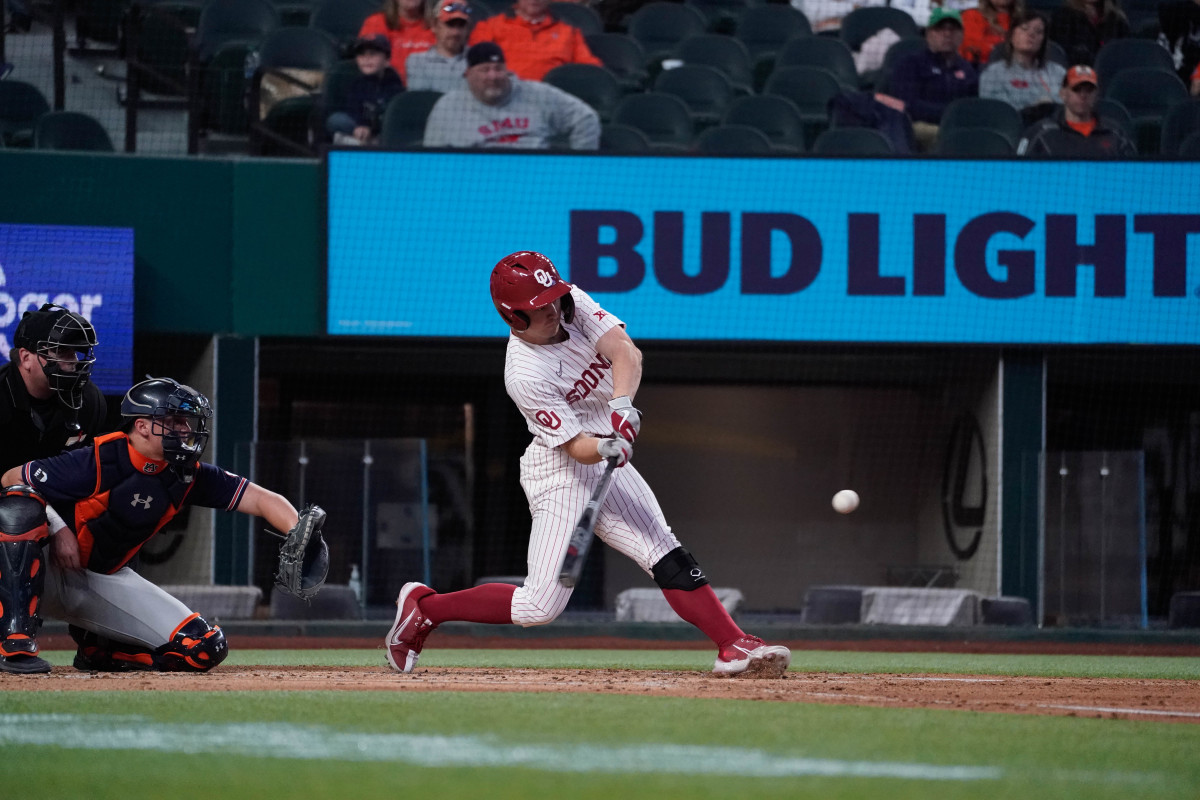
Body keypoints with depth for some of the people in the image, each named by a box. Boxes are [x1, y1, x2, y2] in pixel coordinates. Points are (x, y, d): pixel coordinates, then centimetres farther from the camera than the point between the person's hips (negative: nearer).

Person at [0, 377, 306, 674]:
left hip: (108, 580, 5)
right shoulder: (98, 462, -21)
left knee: (204, 647, -10)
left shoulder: (188, 475, -5)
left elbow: (262, 500, -9)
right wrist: (55, 529, -26)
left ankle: (98, 651, 11)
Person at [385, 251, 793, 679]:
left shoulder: (574, 303, -6)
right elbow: (577, 447, -25)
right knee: (540, 606, -10)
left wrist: (622, 404, -37)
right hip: (560, 473, -7)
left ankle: (734, 646, -7)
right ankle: (424, 608, 5)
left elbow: (625, 351, -19)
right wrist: (606, 448, -47)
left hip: (608, 463, 7)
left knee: (668, 557, -4)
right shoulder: (525, 376, -24)